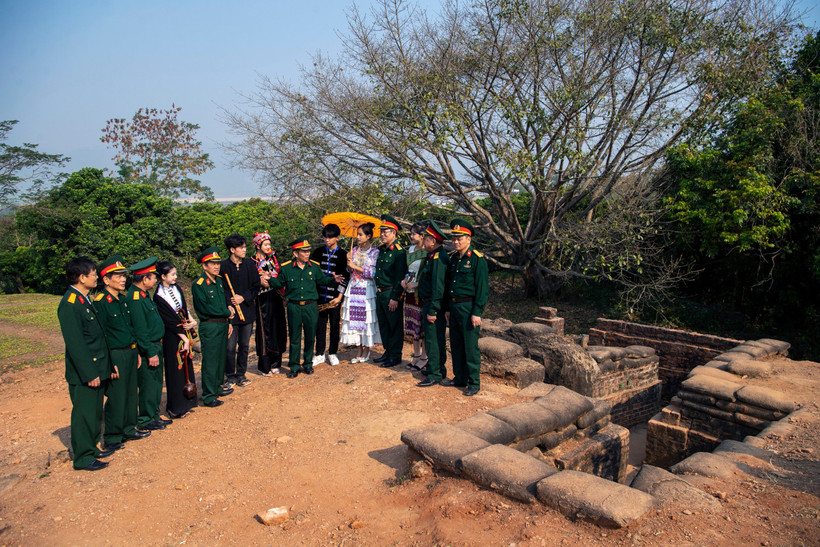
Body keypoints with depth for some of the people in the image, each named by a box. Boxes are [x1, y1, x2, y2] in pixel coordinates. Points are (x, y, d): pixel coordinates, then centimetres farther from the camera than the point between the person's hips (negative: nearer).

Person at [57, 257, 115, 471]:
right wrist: (89, 373, -20)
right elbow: (75, 343, -21)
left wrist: (107, 366, 17)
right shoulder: (69, 304, -19)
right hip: (83, 373, -9)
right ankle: (83, 457, 14)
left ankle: (92, 447, 31)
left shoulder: (86, 300, 10)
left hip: (97, 369, 9)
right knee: (83, 413, 2)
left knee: (95, 411, 18)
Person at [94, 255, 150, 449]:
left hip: (131, 353, 8)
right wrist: (109, 364, -17)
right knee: (116, 398, 1)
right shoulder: (100, 302, -14)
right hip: (116, 356, -8)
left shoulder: (123, 299, 10)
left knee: (131, 393, 16)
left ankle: (129, 429, 30)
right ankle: (112, 437, 15)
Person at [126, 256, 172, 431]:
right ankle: (145, 420, 15)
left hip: (155, 346, 10)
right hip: (147, 349, -10)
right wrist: (151, 353, -20)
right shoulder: (135, 299, -21)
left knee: (156, 383, 17)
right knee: (148, 384, 1)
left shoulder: (143, 294, 11)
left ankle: (154, 416, 29)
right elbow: (140, 330, -23)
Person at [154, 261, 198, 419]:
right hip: (172, 336, -7)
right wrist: (184, 338, -15)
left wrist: (191, 321, -9)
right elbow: (169, 321, -15)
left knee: (186, 366, 13)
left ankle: (185, 402, 26)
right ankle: (175, 408, 11)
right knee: (175, 369, 0)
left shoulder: (176, 289, 6)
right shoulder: (158, 297, -15)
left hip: (184, 332, 7)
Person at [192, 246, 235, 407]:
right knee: (210, 361, -3)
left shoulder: (219, 281, 12)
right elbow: (205, 308, -17)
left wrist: (229, 321, 12)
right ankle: (208, 396, 4)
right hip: (209, 326, -7)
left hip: (223, 325, 7)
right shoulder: (198, 285, -12)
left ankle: (218, 387, 30)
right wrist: (227, 313, -9)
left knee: (221, 357, 15)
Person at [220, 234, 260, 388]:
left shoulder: (250, 264, 5)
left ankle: (241, 374, 24)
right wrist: (229, 306, -15)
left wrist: (243, 298, -8)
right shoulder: (223, 267, -5)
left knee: (244, 345, 10)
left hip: (247, 310, 3)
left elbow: (256, 286, 6)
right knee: (230, 347, -1)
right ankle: (230, 376, 15)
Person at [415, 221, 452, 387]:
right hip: (428, 304, 10)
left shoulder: (439, 258, -19)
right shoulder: (433, 256, 13)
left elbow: (438, 287, -23)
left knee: (433, 341, -4)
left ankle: (435, 375, 4)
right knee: (437, 340, 17)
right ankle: (440, 372, 28)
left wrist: (432, 311, -23)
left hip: (434, 306, -10)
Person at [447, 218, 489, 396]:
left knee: (471, 346, -2)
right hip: (454, 307, 7)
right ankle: (460, 379, 26)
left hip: (469, 307, -7)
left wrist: (477, 313, -17)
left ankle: (474, 383, 9)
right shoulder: (454, 258, 12)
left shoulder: (478, 259, -10)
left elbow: (482, 288, -13)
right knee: (456, 345, 13)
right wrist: (448, 308, 15)